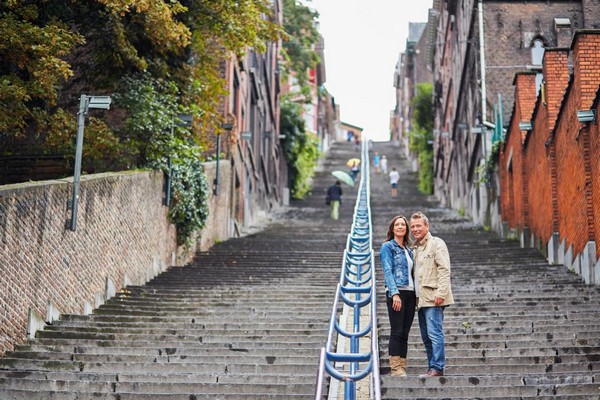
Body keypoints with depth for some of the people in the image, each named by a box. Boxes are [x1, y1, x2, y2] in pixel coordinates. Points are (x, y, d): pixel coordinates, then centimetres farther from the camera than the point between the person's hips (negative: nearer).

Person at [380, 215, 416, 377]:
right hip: (396, 293, -6)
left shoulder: (408, 250, 20)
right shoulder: (387, 247, 0)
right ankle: (396, 368, -7)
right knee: (397, 332, -8)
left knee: (405, 333, 6)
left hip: (410, 294, 6)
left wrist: (416, 295, 9)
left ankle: (402, 367, 8)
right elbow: (387, 271, -10)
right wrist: (395, 293, -20)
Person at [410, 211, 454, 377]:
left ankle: (437, 368, -10)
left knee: (434, 333, -11)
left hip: (433, 298, -9)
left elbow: (444, 270, -12)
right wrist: (415, 297, 15)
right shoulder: (415, 248, 21)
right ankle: (432, 367, 15)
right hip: (421, 299, 9)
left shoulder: (436, 243, -4)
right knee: (426, 337, 10)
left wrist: (440, 293, -20)